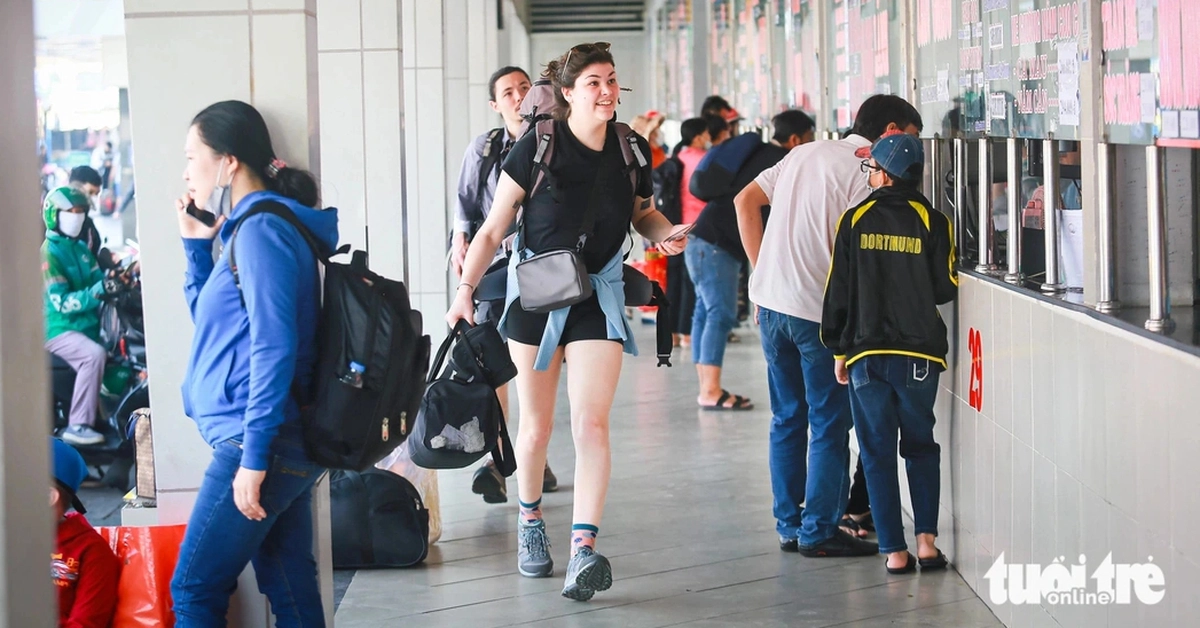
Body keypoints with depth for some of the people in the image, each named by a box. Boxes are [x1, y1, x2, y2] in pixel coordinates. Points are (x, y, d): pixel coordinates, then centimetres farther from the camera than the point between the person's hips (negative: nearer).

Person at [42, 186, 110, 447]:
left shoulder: (81, 248, 16)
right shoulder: (49, 252, -10)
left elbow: (98, 280, 9)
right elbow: (61, 301, -19)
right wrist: (98, 291, -29)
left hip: (88, 325, 8)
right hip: (60, 329, -8)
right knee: (95, 354, -32)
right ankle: (77, 425, -29)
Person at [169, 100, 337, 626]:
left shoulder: (261, 229, -13)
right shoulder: (251, 226, 17)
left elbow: (274, 347, -20)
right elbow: (208, 315, 29)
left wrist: (254, 457, -22)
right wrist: (196, 246, 16)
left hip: (262, 443, -10)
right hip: (287, 445, 10)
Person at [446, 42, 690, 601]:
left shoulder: (630, 149, 0)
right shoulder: (538, 147, -10)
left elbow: (643, 214, 18)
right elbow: (493, 228, -4)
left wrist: (667, 234, -4)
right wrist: (465, 290, -10)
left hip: (599, 295, 1)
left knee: (592, 425, -13)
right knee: (537, 427, 11)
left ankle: (584, 550, -19)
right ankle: (529, 519, 37)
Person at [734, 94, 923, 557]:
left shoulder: (806, 153, 14)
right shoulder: (867, 172, -10)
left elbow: (746, 200, 15)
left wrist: (763, 271, 14)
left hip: (771, 299, 8)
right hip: (820, 311, -8)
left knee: (787, 419, 15)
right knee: (829, 427, 2)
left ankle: (789, 526, 20)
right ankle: (818, 532, 5)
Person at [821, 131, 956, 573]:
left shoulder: (855, 220, -2)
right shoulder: (932, 222, -4)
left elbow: (839, 290, 0)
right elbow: (945, 290, -4)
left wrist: (838, 350, 9)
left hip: (866, 352, 0)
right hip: (919, 353, 0)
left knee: (878, 453, 7)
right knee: (921, 446, 15)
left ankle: (894, 550, 4)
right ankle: (926, 539, 4)